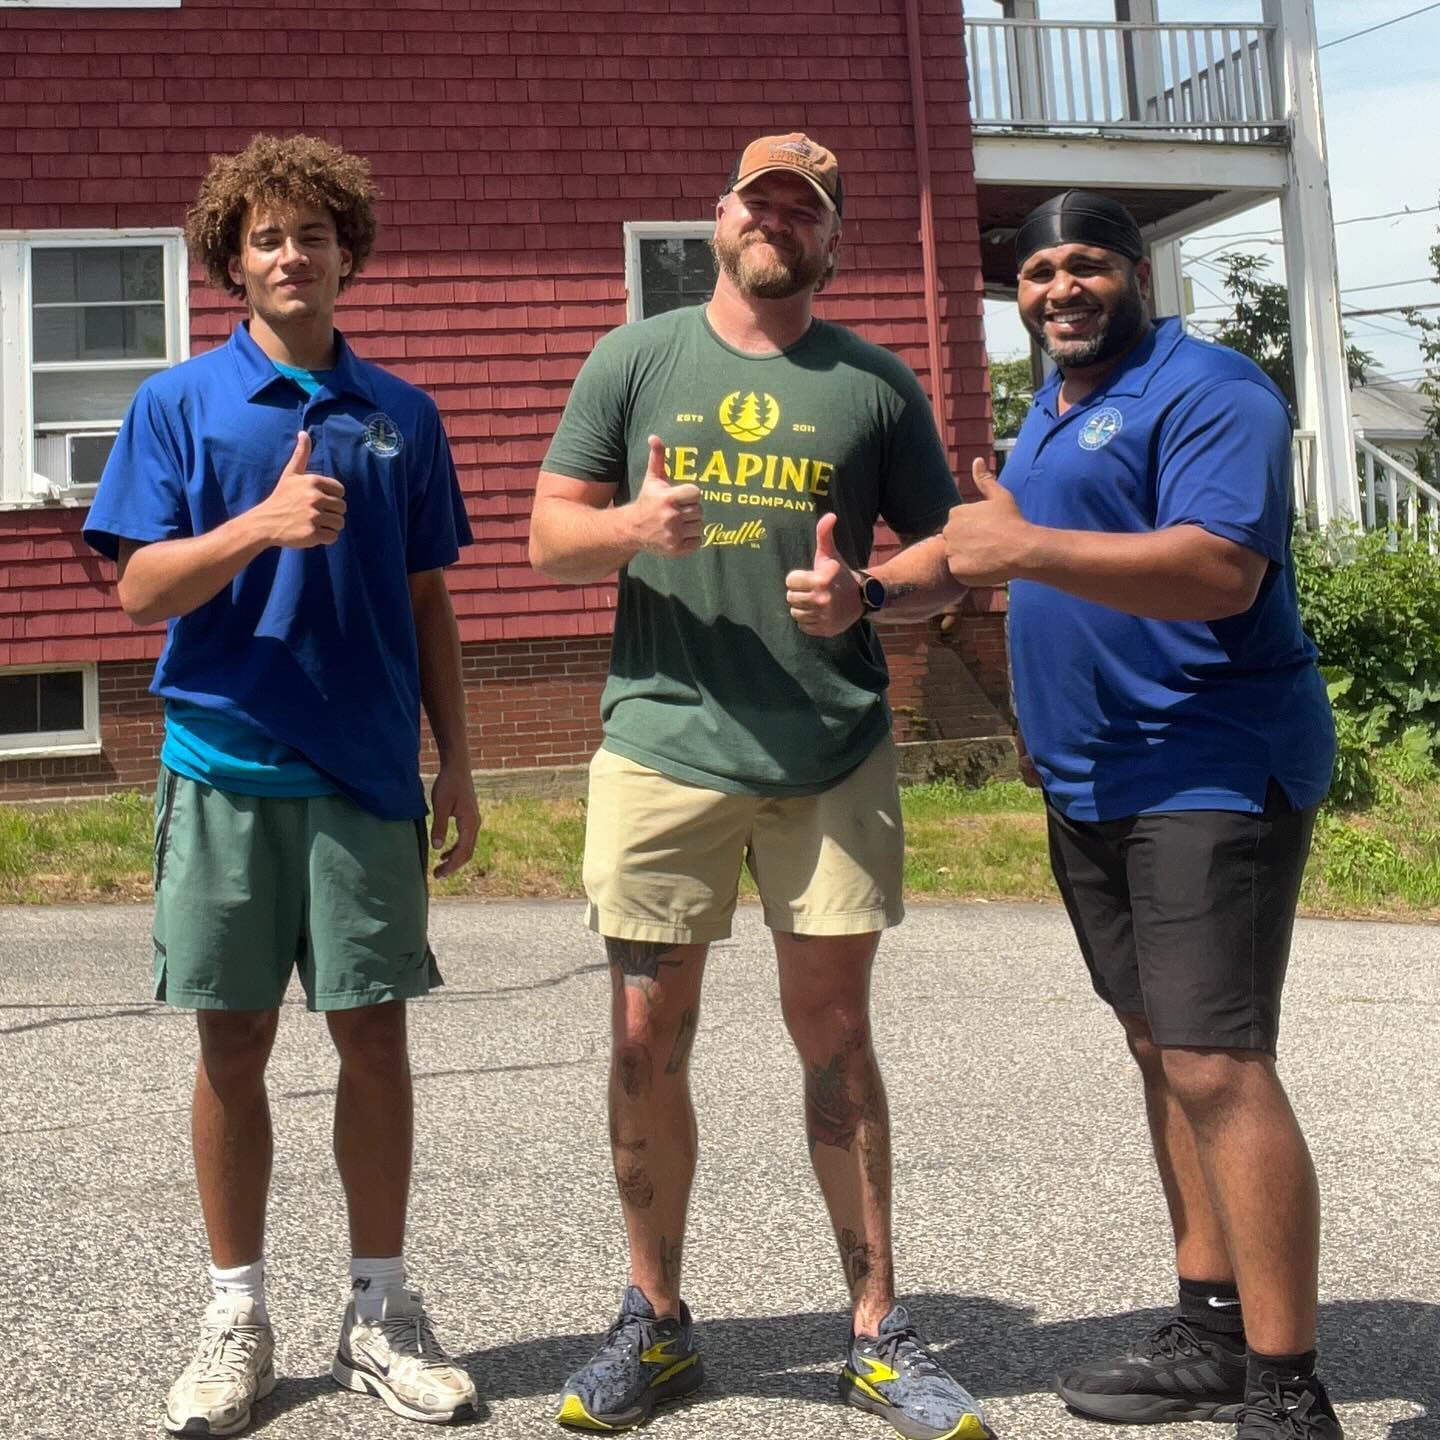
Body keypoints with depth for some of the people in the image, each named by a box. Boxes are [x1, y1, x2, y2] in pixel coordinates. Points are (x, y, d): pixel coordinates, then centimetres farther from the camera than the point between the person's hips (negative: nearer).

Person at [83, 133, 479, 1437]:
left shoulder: (401, 415, 9)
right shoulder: (179, 403, 2)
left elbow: (427, 602, 11)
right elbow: (142, 589, -4)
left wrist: (458, 764, 7)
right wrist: (262, 524, -21)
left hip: (368, 771, 2)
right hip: (226, 767, -1)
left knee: (374, 1034, 6)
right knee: (235, 1043, 6)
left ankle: (382, 1313, 20)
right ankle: (239, 1318, 22)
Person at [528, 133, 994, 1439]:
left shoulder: (876, 384, 9)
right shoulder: (635, 359, 9)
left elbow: (948, 550, 12)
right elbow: (549, 539, 7)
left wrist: (867, 594, -10)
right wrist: (633, 524, -15)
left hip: (835, 756, 0)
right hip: (663, 744, 0)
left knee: (833, 1030, 7)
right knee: (649, 1038, 4)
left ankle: (878, 1333, 20)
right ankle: (655, 1325, 22)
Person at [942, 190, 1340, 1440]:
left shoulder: (1207, 390, -10)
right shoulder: (1050, 411, 18)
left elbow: (1221, 571, -25)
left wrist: (1026, 548, -27)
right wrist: (1042, 720, 21)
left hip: (1212, 773, -9)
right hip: (1092, 784, 10)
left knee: (1219, 1066, -13)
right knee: (1162, 1053, 13)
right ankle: (1211, 1335, 24)